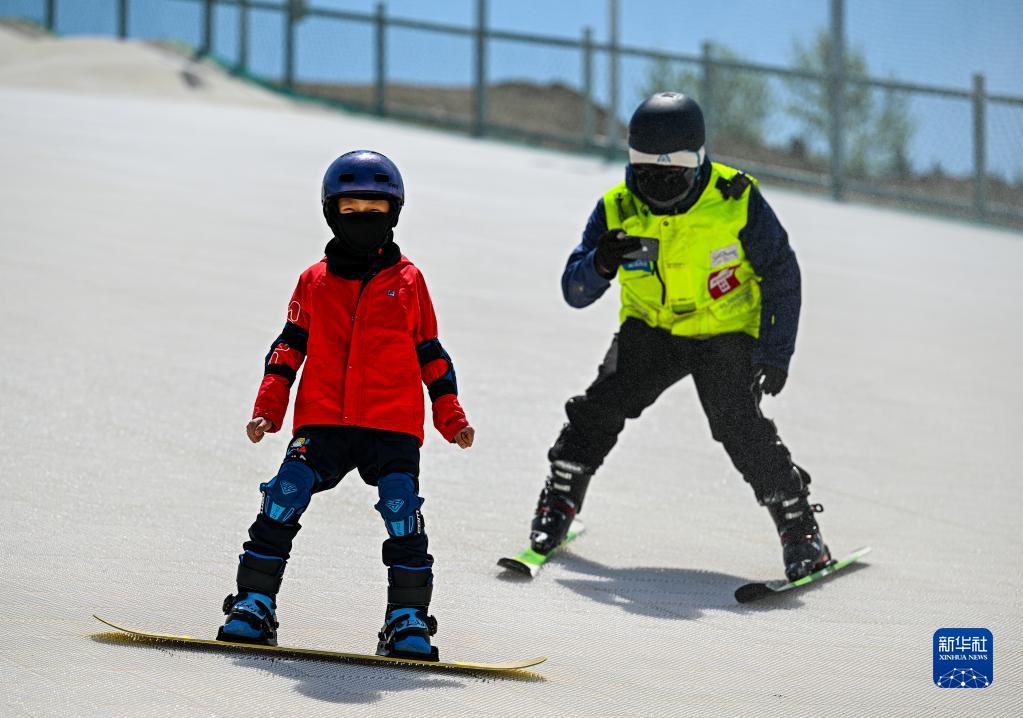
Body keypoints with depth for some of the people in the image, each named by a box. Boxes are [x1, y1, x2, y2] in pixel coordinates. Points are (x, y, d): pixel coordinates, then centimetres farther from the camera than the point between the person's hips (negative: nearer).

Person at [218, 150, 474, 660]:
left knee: (402, 512, -16)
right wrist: (267, 411, 4)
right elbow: (289, 348, 14)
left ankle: (407, 619, -6)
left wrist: (452, 418, 8)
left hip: (392, 426, -1)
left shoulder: (407, 281, 10)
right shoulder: (314, 282, 11)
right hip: (322, 421, 1)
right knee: (283, 500, -13)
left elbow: (430, 354, 14)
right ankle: (254, 605, -3)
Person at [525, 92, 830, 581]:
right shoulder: (618, 210, -14)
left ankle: (799, 527, -4)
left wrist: (776, 352, -11)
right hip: (651, 330, 3)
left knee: (741, 426, -19)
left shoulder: (736, 201, -20)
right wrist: (602, 264, -36)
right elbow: (575, 293, -14)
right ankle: (559, 503, 6)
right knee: (602, 405, -13)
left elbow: (781, 274, -7)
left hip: (725, 334, -3)